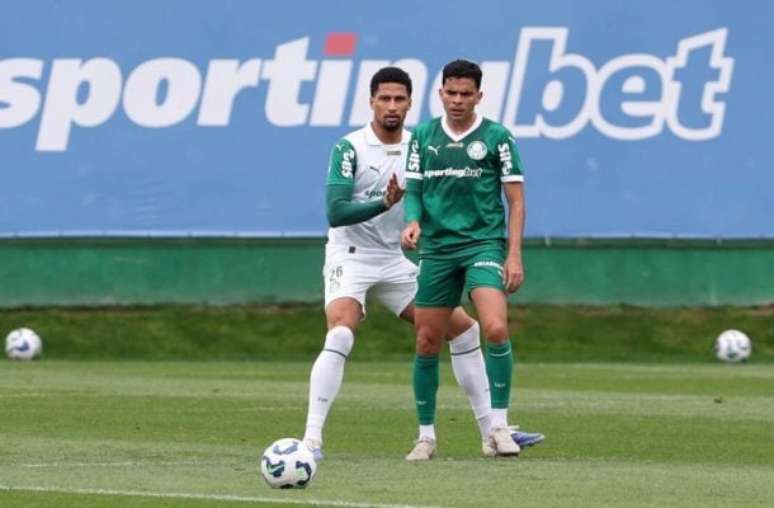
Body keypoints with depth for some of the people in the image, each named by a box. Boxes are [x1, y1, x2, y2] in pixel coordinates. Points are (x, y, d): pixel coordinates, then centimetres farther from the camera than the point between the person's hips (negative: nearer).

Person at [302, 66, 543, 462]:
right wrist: (384, 203, -32)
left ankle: (492, 430, 14)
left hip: (396, 262, 6)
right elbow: (335, 212, -20)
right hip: (351, 257, -6)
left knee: (464, 328, 5)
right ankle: (312, 439, -27)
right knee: (340, 336, -29)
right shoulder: (349, 148, -12)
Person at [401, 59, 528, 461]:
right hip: (436, 248, 3)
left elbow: (516, 200, 0)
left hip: (484, 244, -3)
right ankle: (426, 436, 16)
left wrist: (514, 255, -8)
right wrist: (412, 221, -10)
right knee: (427, 342, 3)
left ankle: (498, 426, -12)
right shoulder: (423, 136, 7)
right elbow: (413, 190, 12)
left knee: (496, 328, -23)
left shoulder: (496, 137, -1)